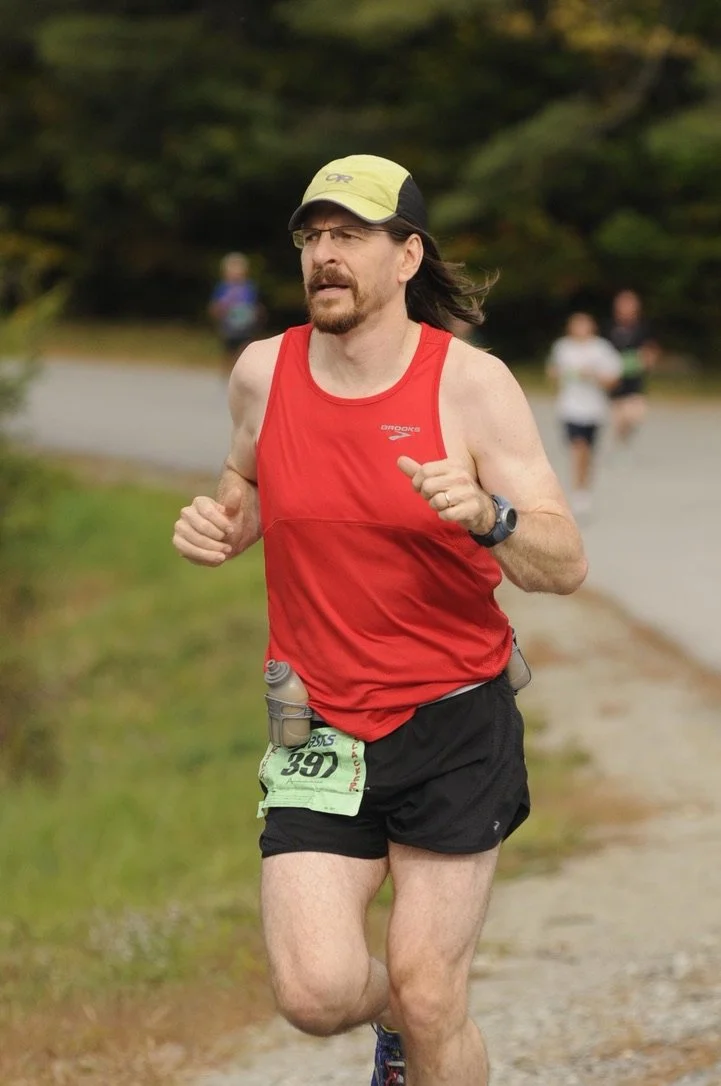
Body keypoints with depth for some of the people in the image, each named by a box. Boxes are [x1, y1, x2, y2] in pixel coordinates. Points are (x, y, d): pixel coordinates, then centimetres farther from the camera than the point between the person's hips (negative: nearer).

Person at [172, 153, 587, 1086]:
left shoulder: (471, 383, -10)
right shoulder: (264, 373, -1)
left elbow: (565, 565, -11)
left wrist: (488, 518, -31)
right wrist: (220, 524, -1)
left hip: (455, 727, -2)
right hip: (320, 730, 2)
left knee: (429, 998, -2)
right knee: (315, 991, -11)